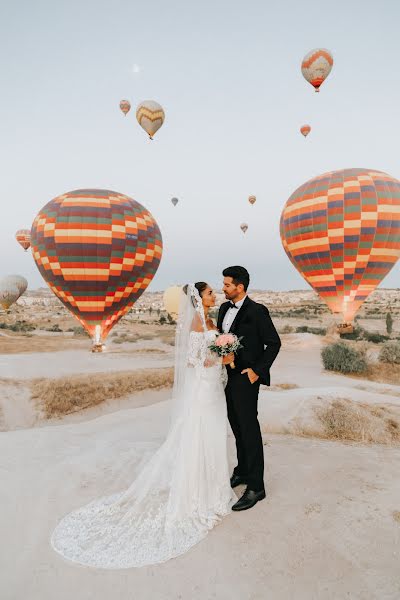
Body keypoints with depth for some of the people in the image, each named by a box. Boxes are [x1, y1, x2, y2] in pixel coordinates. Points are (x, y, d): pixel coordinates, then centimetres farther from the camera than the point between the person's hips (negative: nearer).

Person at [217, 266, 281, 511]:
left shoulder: (257, 311, -15)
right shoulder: (225, 308, 7)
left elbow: (274, 343, -12)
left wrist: (257, 370, -15)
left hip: (245, 379, -8)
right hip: (228, 376, 8)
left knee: (249, 429, 0)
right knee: (237, 427, 19)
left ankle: (256, 486, 12)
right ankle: (242, 471, 37)